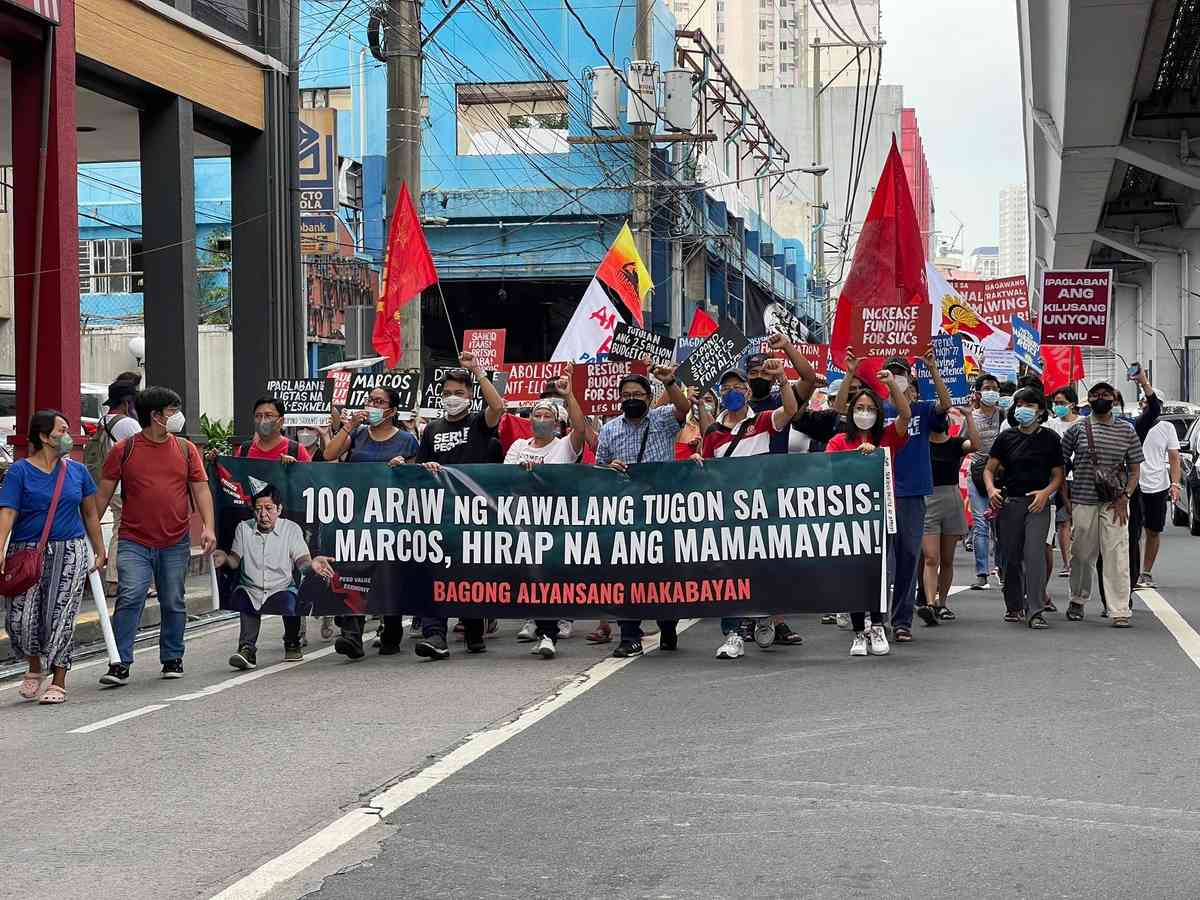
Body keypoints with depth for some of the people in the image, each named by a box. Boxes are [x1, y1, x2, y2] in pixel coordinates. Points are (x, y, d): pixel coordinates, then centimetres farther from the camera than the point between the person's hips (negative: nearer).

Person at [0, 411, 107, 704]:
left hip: (70, 552, 2)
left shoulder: (77, 470, 9)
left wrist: (100, 552, 16)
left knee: (60, 618, -4)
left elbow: (90, 514, 17)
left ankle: (58, 683, 7)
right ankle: (36, 669, 22)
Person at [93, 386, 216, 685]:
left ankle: (172, 659, 24)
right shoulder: (124, 450, 0)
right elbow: (103, 493, 4)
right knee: (130, 598, -13)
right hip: (134, 542, -2)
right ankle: (120, 664, -9)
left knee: (174, 603, 10)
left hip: (175, 543, 3)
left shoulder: (186, 449, 8)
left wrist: (208, 526, -9)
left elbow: (201, 489, 5)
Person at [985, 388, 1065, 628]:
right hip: (1009, 502, 2)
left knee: (1034, 553, -15)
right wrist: (991, 489, -11)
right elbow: (989, 469, 9)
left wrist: (1046, 492, -12)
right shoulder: (1006, 437, 8)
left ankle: (1035, 611, -17)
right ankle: (1014, 606, 25)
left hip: (1038, 503, -2)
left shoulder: (1050, 438, 5)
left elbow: (1058, 475, 7)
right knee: (1011, 557, 8)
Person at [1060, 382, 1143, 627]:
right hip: (1082, 502, 0)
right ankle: (1077, 601, 27)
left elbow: (1134, 469, 9)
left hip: (1115, 504, 0)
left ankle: (1120, 611, -7)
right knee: (1082, 555, 7)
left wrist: (1124, 497, -5)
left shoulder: (1126, 430, 8)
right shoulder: (1077, 429, 5)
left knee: (1117, 556, -6)